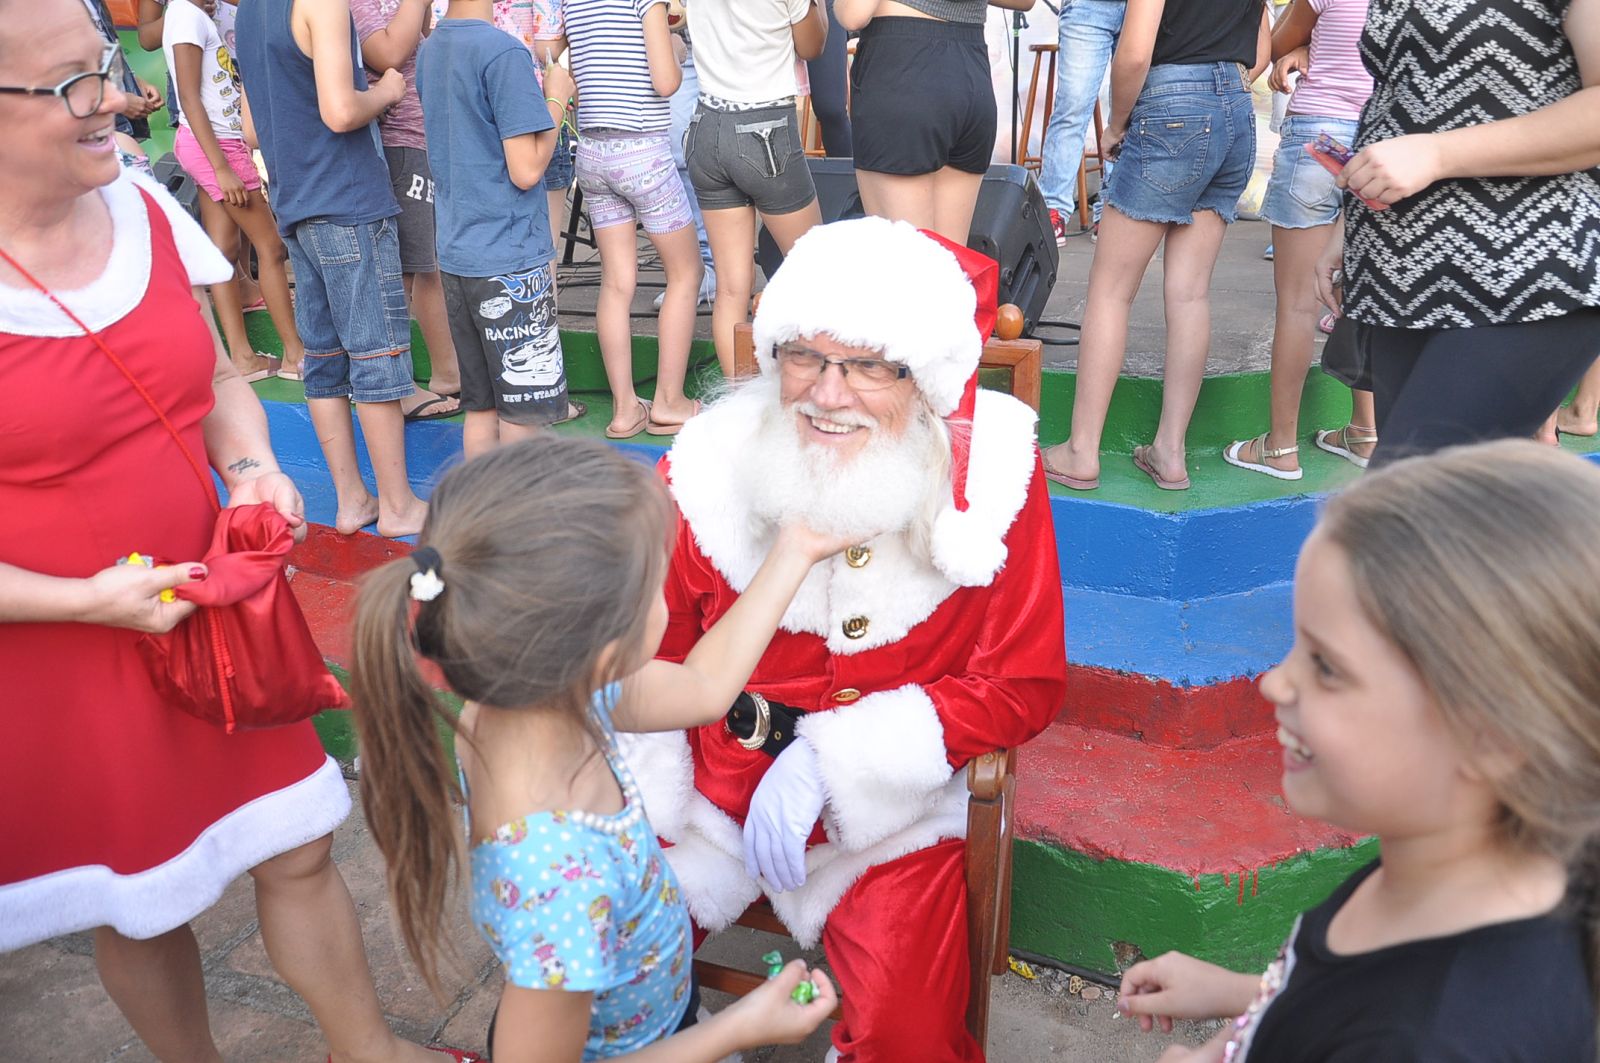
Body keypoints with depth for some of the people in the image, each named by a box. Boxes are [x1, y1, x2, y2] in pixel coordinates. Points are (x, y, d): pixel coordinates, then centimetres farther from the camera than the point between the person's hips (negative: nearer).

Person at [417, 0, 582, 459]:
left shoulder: (431, 50, 12)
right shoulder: (503, 52, -15)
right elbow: (526, 170, -18)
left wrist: (539, 95, 15)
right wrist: (557, 99, -4)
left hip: (456, 253, 8)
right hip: (510, 259, -8)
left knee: (480, 407, 14)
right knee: (521, 417, 1)